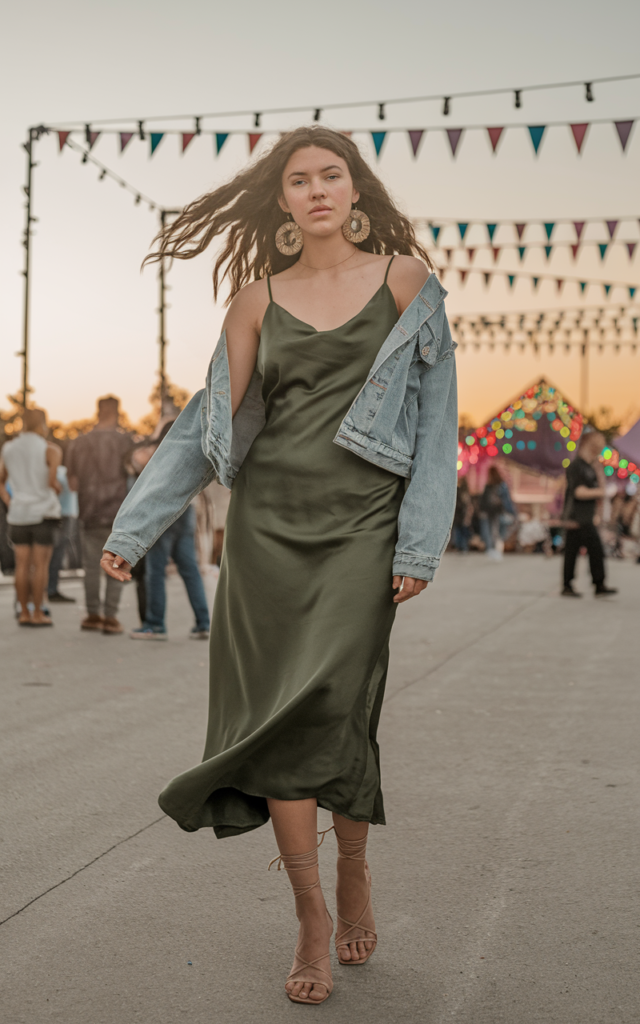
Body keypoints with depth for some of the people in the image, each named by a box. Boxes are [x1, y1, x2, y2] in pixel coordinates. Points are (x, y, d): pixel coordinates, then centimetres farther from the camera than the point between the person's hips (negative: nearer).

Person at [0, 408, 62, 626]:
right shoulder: (51, 450, -8)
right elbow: (52, 481, -18)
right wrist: (58, 489, 3)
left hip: (18, 515, 4)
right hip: (43, 513, -4)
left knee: (22, 565, 7)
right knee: (41, 565, 0)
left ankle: (24, 613, 9)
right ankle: (37, 613, 0)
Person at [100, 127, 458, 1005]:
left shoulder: (404, 277, 5)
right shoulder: (258, 298, 10)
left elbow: (432, 414, 2)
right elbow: (212, 423, 11)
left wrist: (421, 543, -6)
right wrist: (134, 529, 7)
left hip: (360, 523, -2)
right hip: (268, 522, 2)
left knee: (331, 706, -12)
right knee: (278, 714, -2)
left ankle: (355, 869, 17)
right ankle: (312, 917, 12)